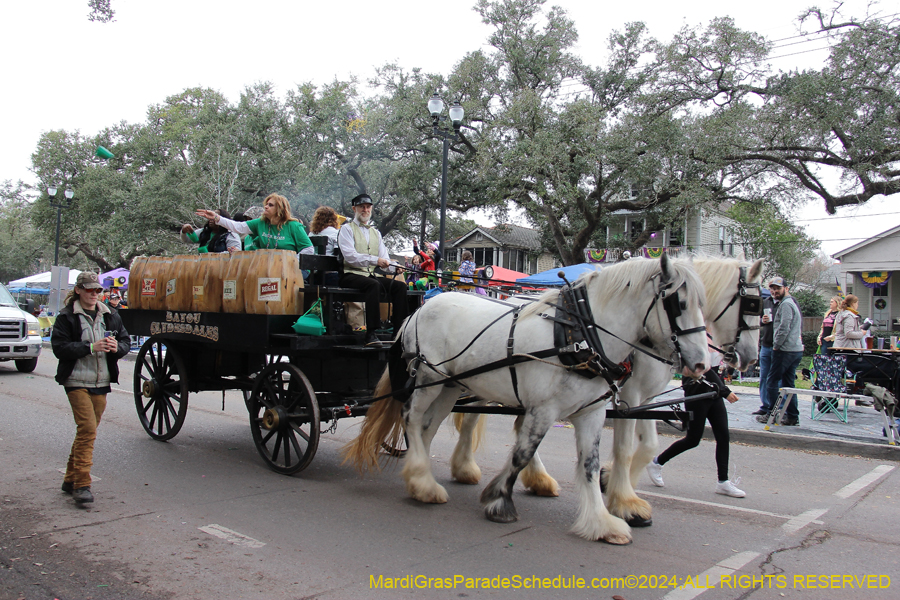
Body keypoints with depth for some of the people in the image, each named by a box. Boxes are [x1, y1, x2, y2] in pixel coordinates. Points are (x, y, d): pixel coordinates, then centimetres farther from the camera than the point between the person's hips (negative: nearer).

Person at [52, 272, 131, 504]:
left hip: (101, 382, 5)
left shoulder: (110, 316, 11)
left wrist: (117, 347, -11)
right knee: (87, 428, -14)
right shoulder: (66, 317, -2)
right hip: (77, 382, -5)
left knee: (87, 430, 10)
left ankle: (70, 480, 23)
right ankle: (81, 484, -8)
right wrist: (91, 347, -20)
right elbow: (59, 347, -11)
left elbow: (126, 341, 12)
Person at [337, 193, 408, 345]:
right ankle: (370, 333, -37)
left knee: (400, 285, -18)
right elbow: (350, 256, -12)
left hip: (372, 275, 6)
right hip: (352, 275, -6)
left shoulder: (375, 233, 23)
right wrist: (375, 260, -23)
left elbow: (384, 258, 12)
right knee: (374, 285, -36)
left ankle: (399, 331, -20)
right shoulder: (347, 229, 5)